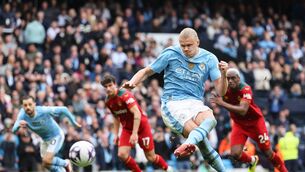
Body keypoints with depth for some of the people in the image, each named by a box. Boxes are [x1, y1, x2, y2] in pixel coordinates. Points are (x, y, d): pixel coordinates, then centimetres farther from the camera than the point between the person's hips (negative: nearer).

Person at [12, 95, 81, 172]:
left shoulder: (44, 111, -34)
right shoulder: (23, 115, -22)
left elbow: (63, 109, -23)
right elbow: (14, 130, -29)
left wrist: (74, 122, -15)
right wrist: (19, 126, -52)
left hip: (56, 136, -6)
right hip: (45, 139, 6)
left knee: (46, 161, -18)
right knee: (45, 164, 13)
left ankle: (65, 163, 9)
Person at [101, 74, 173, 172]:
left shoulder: (124, 95, -24)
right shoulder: (108, 101, -1)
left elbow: (137, 114, -30)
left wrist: (135, 133, -34)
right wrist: (116, 134, 12)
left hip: (141, 126, -6)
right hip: (127, 129, 6)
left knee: (151, 157, 0)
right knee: (122, 154, -15)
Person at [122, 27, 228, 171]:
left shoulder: (209, 59, 6)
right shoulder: (170, 54, 2)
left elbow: (221, 91, 2)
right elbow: (147, 72, 11)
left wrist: (223, 74, -17)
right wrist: (132, 82, -9)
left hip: (195, 104, 2)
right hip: (173, 104, -2)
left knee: (210, 120, -37)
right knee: (200, 136, -30)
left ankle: (189, 144, -63)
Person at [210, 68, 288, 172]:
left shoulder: (245, 89, -31)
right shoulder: (226, 90, -15)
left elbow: (243, 111, -42)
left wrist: (222, 103, -48)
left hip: (255, 121, -4)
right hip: (239, 124, 4)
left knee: (268, 153, 5)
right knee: (235, 154, -13)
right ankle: (252, 161, 20)